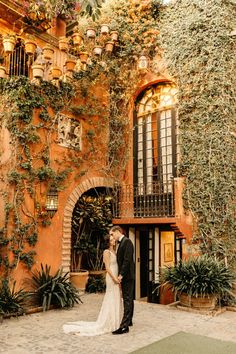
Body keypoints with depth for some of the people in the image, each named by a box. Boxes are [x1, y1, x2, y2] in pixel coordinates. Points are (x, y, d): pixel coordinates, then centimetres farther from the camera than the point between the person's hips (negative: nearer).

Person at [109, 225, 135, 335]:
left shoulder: (127, 241, -15)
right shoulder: (121, 243, 15)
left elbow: (127, 260, -21)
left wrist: (121, 275, -20)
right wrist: (120, 275, 10)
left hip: (127, 276, -10)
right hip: (124, 276, 10)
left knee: (127, 300, -8)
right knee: (128, 299, 17)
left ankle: (124, 326, -8)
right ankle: (129, 321, 28)